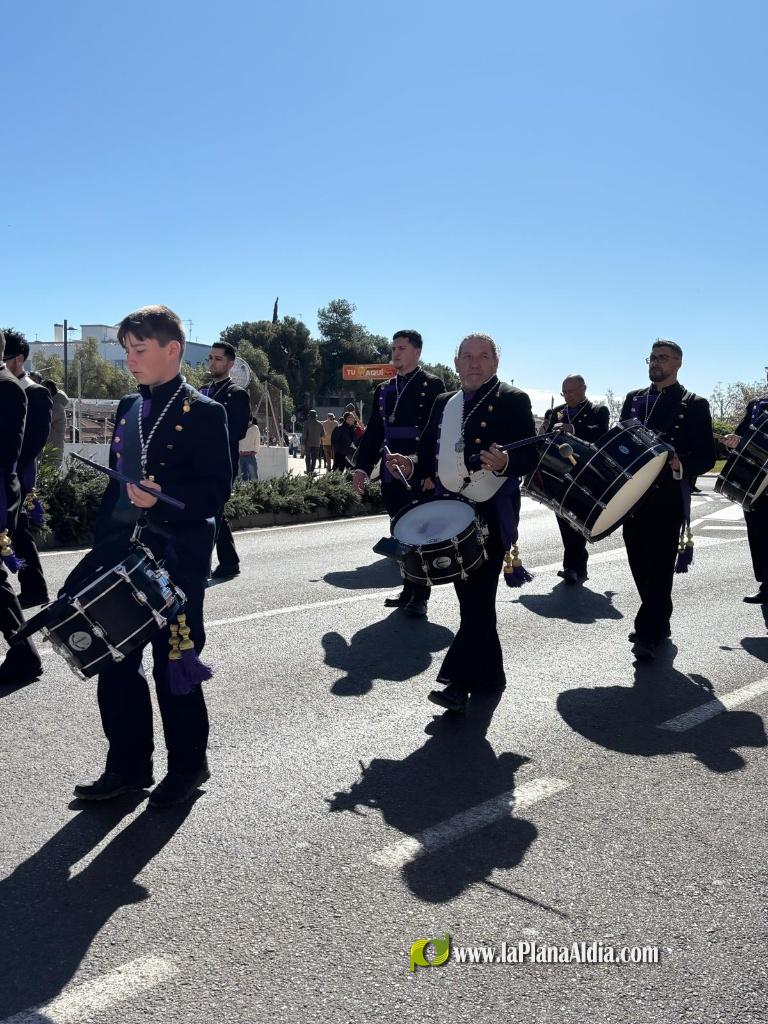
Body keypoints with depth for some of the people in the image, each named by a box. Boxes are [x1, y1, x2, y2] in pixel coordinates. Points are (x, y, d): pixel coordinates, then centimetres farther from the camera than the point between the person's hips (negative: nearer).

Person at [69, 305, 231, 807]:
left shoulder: (204, 412, -8)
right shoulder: (128, 408, 13)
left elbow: (217, 489, -13)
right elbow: (116, 484, 16)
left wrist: (163, 499, -28)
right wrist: (102, 548, 12)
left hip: (179, 558, -6)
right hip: (123, 553, 7)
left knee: (172, 663, 4)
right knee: (115, 662, 10)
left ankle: (188, 765, 24)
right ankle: (128, 765, 26)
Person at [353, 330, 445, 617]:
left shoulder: (432, 385, -3)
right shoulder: (384, 390, 15)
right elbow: (373, 432, 14)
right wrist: (362, 467, 5)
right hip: (392, 474, 6)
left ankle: (420, 597, 6)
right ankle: (408, 590, 22)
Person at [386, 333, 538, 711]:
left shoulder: (513, 401, -2)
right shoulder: (443, 404, 16)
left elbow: (531, 454, -11)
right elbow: (430, 451, 17)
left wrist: (505, 462, -31)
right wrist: (413, 466, -4)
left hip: (492, 514, -6)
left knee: (478, 596, -9)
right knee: (469, 596, 13)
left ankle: (460, 680, -8)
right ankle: (488, 674, 27)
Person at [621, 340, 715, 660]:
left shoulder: (693, 404, 0)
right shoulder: (633, 399, 16)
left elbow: (707, 455, -4)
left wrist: (681, 465, -23)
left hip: (667, 498, -5)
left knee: (659, 567, -5)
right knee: (639, 565, 9)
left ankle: (648, 635, -1)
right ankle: (658, 624, 26)